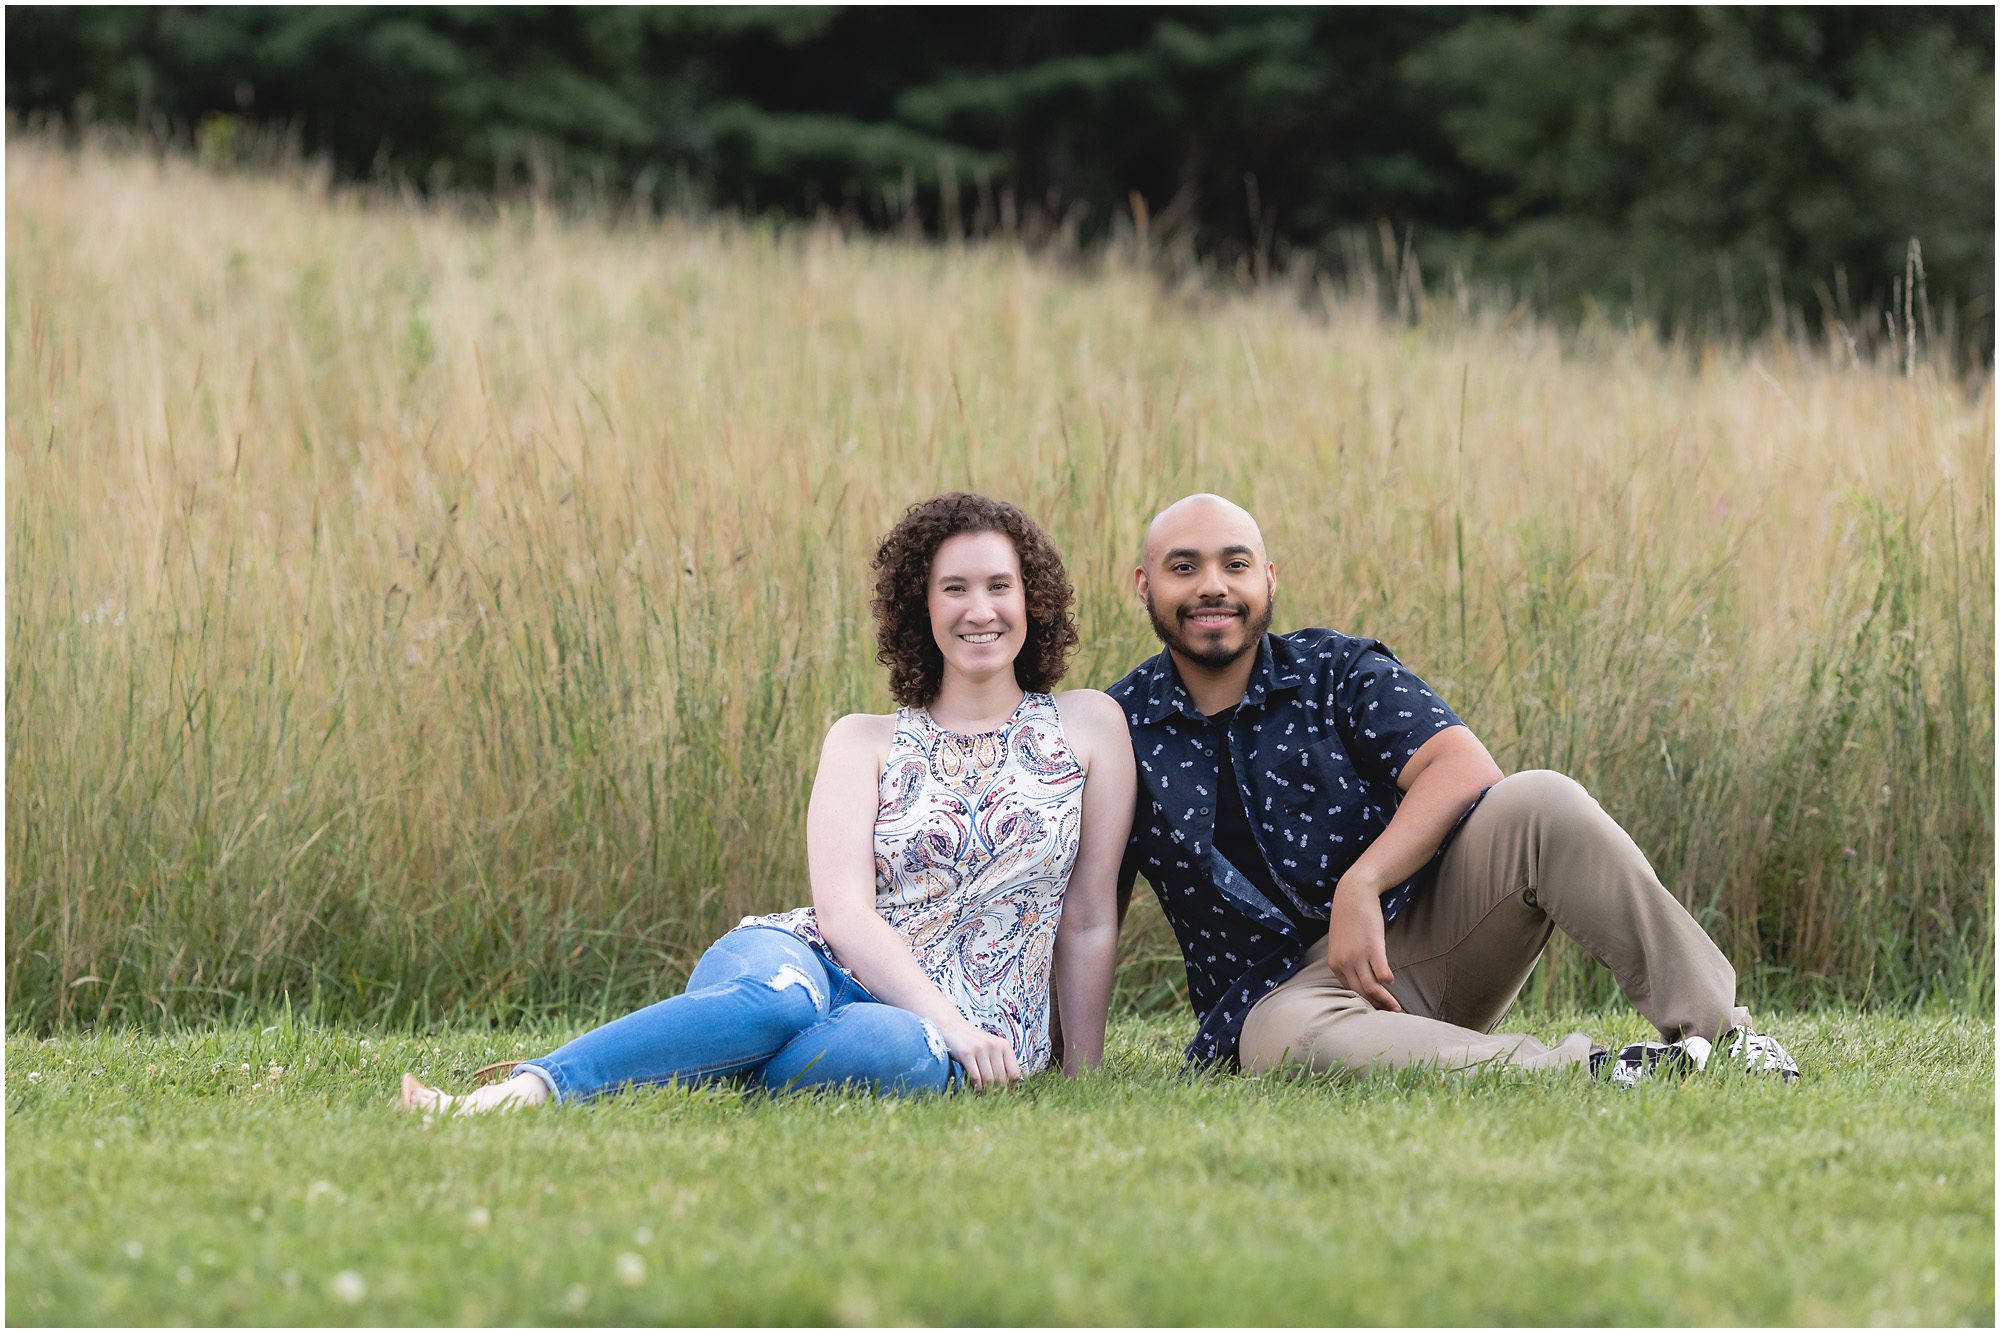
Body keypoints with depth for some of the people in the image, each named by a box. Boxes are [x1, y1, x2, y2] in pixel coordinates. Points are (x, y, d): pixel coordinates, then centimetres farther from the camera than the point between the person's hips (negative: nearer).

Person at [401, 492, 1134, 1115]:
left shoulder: (1088, 726, 10)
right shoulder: (863, 742, 10)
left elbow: (1088, 923, 10)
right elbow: (843, 911, -5)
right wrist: (954, 1024, -19)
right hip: (816, 966, 1)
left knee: (895, 1047, -41)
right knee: (778, 998, -40)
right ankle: (519, 1091, -50)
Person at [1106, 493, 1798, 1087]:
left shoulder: (1338, 670, 4)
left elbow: (1465, 768, -12)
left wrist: (1362, 885, -25)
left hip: (1416, 929, 2)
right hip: (1285, 987, -2)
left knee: (1541, 805, -24)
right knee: (1299, 1040, -40)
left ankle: (1716, 1030, -27)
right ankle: (1590, 1071, -44)